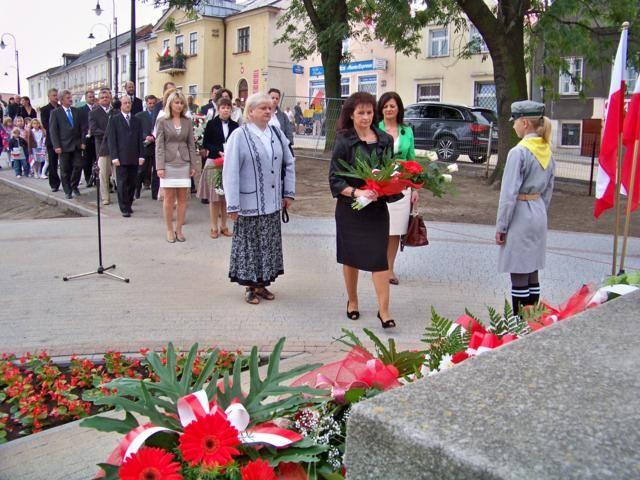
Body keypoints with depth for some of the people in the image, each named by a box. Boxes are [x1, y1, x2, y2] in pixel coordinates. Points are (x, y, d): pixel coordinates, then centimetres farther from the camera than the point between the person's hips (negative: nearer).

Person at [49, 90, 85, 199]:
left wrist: (82, 141, 2)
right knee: (65, 169, 3)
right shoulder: (55, 112, -1)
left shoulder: (76, 111, 10)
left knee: (78, 166, 0)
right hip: (64, 145, -3)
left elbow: (81, 127, 12)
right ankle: (67, 191, 13)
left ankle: (74, 186, 21)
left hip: (77, 145, 3)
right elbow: (53, 130, -4)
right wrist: (56, 146, -11)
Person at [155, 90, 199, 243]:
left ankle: (179, 229, 12)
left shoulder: (187, 122, 8)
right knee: (169, 198, 1)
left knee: (183, 198, 3)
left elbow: (191, 144, 9)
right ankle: (169, 230, 10)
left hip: (184, 164, 3)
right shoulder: (162, 121, 0)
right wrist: (160, 166, -11)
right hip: (168, 163, -2)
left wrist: (194, 165, 3)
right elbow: (159, 145, -3)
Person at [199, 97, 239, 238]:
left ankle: (224, 226, 17)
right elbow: (205, 143, -2)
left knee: (227, 196, 6)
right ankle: (214, 227, 10)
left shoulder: (235, 125, 6)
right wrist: (218, 151, -15)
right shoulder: (211, 124, -1)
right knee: (214, 196, 2)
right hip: (214, 163, -2)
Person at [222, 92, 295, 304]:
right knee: (250, 245, 4)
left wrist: (289, 193, 8)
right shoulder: (239, 136, -9)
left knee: (269, 244, 12)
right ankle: (250, 286, 19)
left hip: (272, 203, 5)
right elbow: (230, 172, -12)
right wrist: (232, 205, -15)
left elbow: (289, 163, 14)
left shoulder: (276, 133, 7)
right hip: (250, 203, -5)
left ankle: (262, 283, 26)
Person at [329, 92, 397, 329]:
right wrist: (357, 192, -23)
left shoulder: (385, 140, 4)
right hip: (350, 209, -2)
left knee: (379, 257, -3)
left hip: (377, 208, 2)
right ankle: (352, 301, 31)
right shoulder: (344, 141, -6)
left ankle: (384, 310, 2)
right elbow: (335, 178, -8)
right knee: (351, 256, 11)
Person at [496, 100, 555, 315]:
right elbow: (548, 189, 15)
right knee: (532, 271, 15)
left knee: (518, 274, -1)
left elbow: (509, 194, -17)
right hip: (539, 214, 8)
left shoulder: (519, 152, -16)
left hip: (520, 215, -8)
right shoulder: (547, 151, 8)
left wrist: (501, 226, -11)